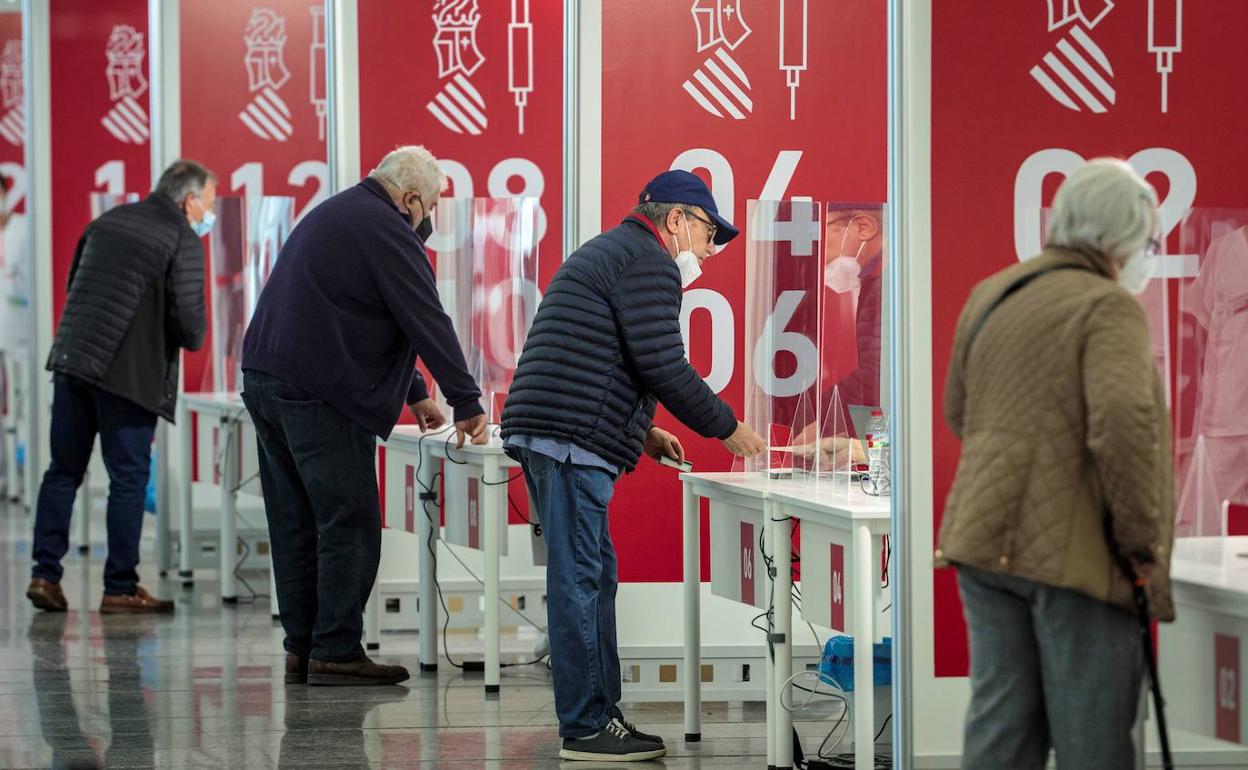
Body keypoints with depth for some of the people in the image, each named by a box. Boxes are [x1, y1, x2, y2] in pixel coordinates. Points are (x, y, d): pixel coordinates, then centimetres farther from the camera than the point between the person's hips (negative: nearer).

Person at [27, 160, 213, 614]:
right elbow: (190, 322, -11)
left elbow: (73, 284, 21)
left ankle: (45, 575, 9)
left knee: (63, 470, 12)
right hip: (130, 372, -6)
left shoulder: (106, 221, 14)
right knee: (129, 479, 2)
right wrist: (192, 339, 10)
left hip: (71, 359, 6)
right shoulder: (183, 241, -7)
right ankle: (120, 588, 5)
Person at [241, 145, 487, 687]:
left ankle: (301, 648, 13)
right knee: (349, 525, -5)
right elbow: (427, 321, -11)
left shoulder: (333, 214, 23)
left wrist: (414, 394, 29)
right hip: (319, 393, -10)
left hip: (265, 379, 10)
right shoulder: (386, 231, -9)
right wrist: (467, 403, -6)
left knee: (296, 525, 11)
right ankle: (335, 652, -6)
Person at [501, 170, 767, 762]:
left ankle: (599, 712, 17)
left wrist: (643, 431, 26)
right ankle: (585, 728, -7)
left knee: (592, 576, 13)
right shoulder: (648, 263, -7)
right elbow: (664, 366, -14)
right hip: (573, 442, -11)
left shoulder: (607, 252, 27)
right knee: (579, 580, -9)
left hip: (545, 434, 11)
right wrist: (727, 428, -3)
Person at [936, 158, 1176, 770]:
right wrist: (1140, 539, -15)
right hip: (1075, 551, -7)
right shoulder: (1109, 307, -11)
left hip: (984, 537, 7)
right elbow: (1123, 424, -24)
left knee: (1001, 715, 10)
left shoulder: (989, 296, 13)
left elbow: (958, 411, 22)